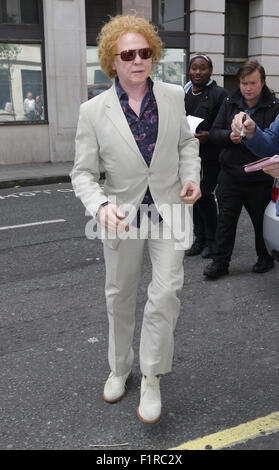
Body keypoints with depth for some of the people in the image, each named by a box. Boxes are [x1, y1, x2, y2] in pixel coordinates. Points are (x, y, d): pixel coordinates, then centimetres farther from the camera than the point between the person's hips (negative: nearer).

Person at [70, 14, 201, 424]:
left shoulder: (173, 96, -3)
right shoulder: (94, 111, -10)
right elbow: (83, 172, -6)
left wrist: (191, 175, -4)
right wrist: (101, 206, -25)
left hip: (169, 210, 1)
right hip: (122, 216, 0)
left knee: (166, 293, -7)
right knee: (120, 296, 14)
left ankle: (152, 378, 14)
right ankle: (120, 368, 38)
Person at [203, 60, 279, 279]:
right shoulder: (230, 103, 6)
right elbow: (215, 131, 6)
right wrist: (229, 136, -15)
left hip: (260, 177, -3)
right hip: (230, 173, 3)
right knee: (226, 219, 6)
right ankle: (220, 262, 16)